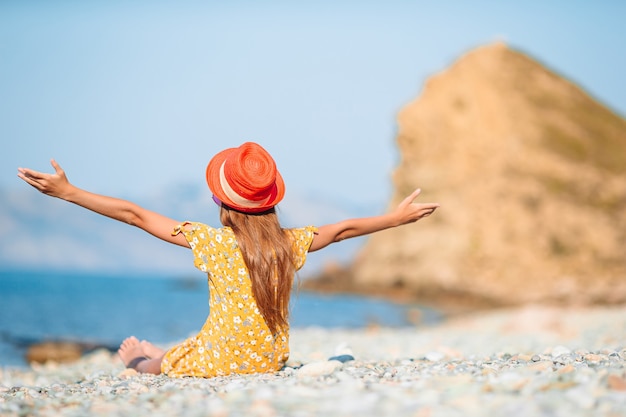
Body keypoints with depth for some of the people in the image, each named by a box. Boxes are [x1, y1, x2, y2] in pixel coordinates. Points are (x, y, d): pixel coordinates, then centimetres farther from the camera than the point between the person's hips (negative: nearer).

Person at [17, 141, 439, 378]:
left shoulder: (214, 242, -18)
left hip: (221, 364, -4)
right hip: (271, 362, 5)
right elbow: (342, 229, 8)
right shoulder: (291, 244, -8)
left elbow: (135, 214, -18)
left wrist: (68, 191, -15)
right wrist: (395, 218, 24)